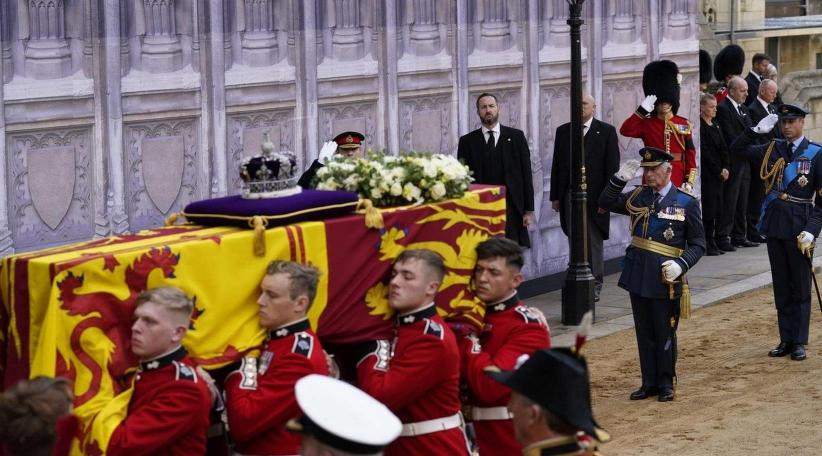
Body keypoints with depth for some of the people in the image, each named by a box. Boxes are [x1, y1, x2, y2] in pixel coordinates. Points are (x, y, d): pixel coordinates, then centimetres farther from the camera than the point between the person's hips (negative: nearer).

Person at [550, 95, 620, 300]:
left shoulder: (606, 131, 0)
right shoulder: (563, 131, 9)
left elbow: (612, 166, -3)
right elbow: (557, 165, 10)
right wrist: (555, 196, 6)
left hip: (595, 196, -3)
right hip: (569, 196, 3)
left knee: (594, 242, 3)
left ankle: (595, 284, 9)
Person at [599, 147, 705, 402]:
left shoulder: (687, 203, -4)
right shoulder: (639, 197, 7)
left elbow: (698, 245, -3)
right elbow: (606, 203, 11)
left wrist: (680, 264, -20)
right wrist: (620, 179, -5)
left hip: (665, 279, -4)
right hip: (638, 276, 4)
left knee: (665, 334, 5)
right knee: (644, 333, 11)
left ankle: (666, 384, 17)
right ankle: (649, 383, 20)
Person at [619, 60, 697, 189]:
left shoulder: (684, 124, 7)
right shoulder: (646, 124, 4)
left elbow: (690, 154, 5)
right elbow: (625, 130, -13)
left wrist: (689, 182, -3)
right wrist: (642, 110, -16)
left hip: (677, 179, 1)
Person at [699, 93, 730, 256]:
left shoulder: (715, 126, 16)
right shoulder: (699, 127, -10)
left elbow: (723, 149, 13)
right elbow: (705, 152, -13)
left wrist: (726, 168, -2)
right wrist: (718, 171, -11)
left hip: (719, 174, 8)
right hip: (707, 174, -8)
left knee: (717, 209, 7)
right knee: (708, 209, -7)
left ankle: (712, 243, 13)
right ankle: (707, 245, -3)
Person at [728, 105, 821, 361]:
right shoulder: (773, 149, 8)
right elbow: (737, 149, 10)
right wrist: (757, 130, -3)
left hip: (799, 228, -4)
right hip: (774, 225, 5)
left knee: (800, 288, 3)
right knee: (781, 287, 10)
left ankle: (799, 343, 8)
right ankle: (786, 340, 17)